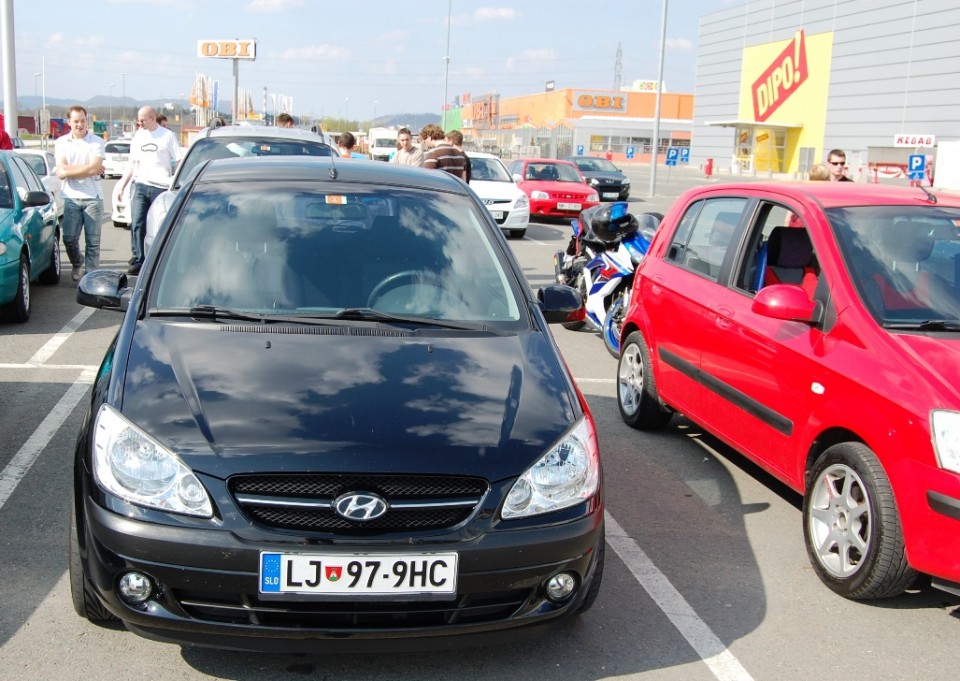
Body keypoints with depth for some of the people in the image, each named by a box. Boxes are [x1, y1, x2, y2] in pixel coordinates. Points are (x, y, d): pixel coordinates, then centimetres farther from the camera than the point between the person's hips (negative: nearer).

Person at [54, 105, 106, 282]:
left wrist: (69, 170, -7)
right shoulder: (61, 142, 7)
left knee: (93, 241, 0)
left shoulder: (96, 142, 1)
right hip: (71, 197, 2)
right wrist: (88, 169, -8)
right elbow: (61, 172, -4)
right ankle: (78, 264, 28)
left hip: (93, 198, -2)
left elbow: (94, 168, -12)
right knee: (69, 239, 1)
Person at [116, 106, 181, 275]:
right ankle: (138, 261, -2)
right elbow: (132, 164, 20)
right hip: (140, 186, 4)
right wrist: (121, 185, 15)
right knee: (137, 225, -5)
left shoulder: (167, 136, 1)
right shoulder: (138, 136, 14)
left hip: (161, 187, -3)